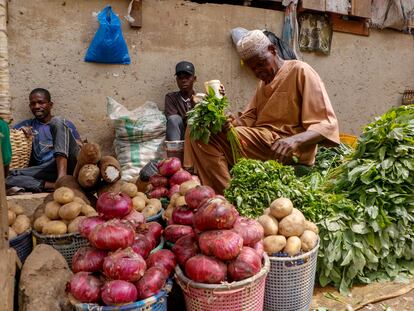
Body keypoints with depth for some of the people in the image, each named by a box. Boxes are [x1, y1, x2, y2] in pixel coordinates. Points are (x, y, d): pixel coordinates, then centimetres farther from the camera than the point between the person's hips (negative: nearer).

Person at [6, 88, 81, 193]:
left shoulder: (65, 124, 20)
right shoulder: (27, 125, 26)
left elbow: (80, 147, 10)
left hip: (67, 164, -1)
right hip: (44, 170, 2)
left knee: (58, 122, -19)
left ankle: (62, 176, -35)